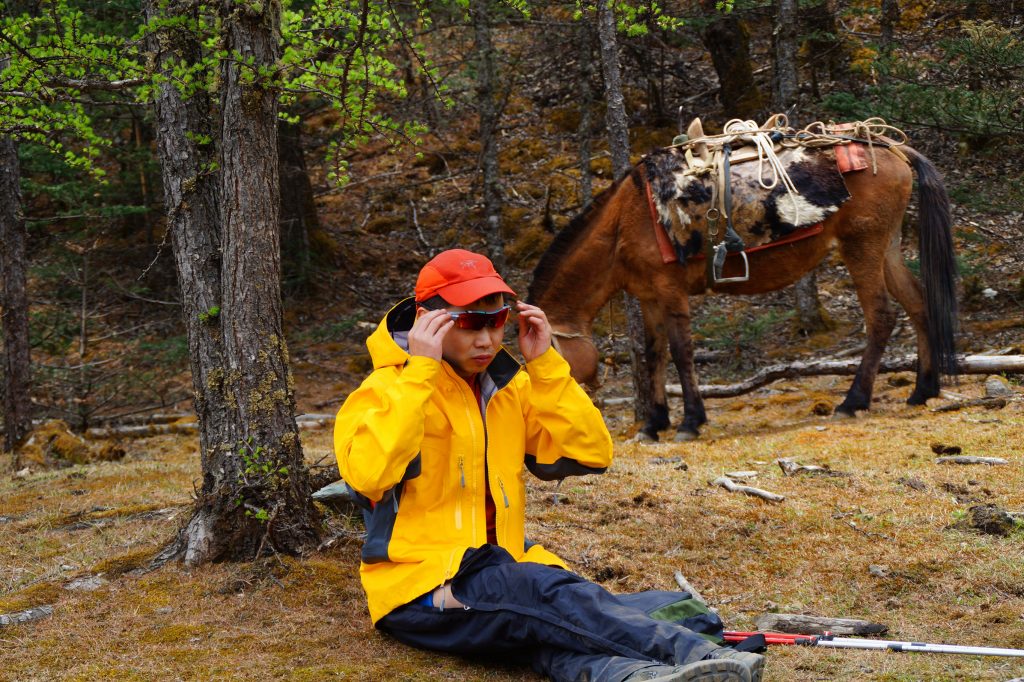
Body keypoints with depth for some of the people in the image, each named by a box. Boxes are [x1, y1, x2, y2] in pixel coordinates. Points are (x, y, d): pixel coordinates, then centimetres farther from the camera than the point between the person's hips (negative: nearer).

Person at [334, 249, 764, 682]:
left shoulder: (511, 386, 11)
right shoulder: (388, 388, -7)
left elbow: (590, 454, 3)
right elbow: (368, 473, -27)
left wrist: (544, 364, -3)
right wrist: (419, 370, -23)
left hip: (501, 574, 5)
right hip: (420, 591, -5)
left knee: (554, 635, -30)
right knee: (552, 594, -32)